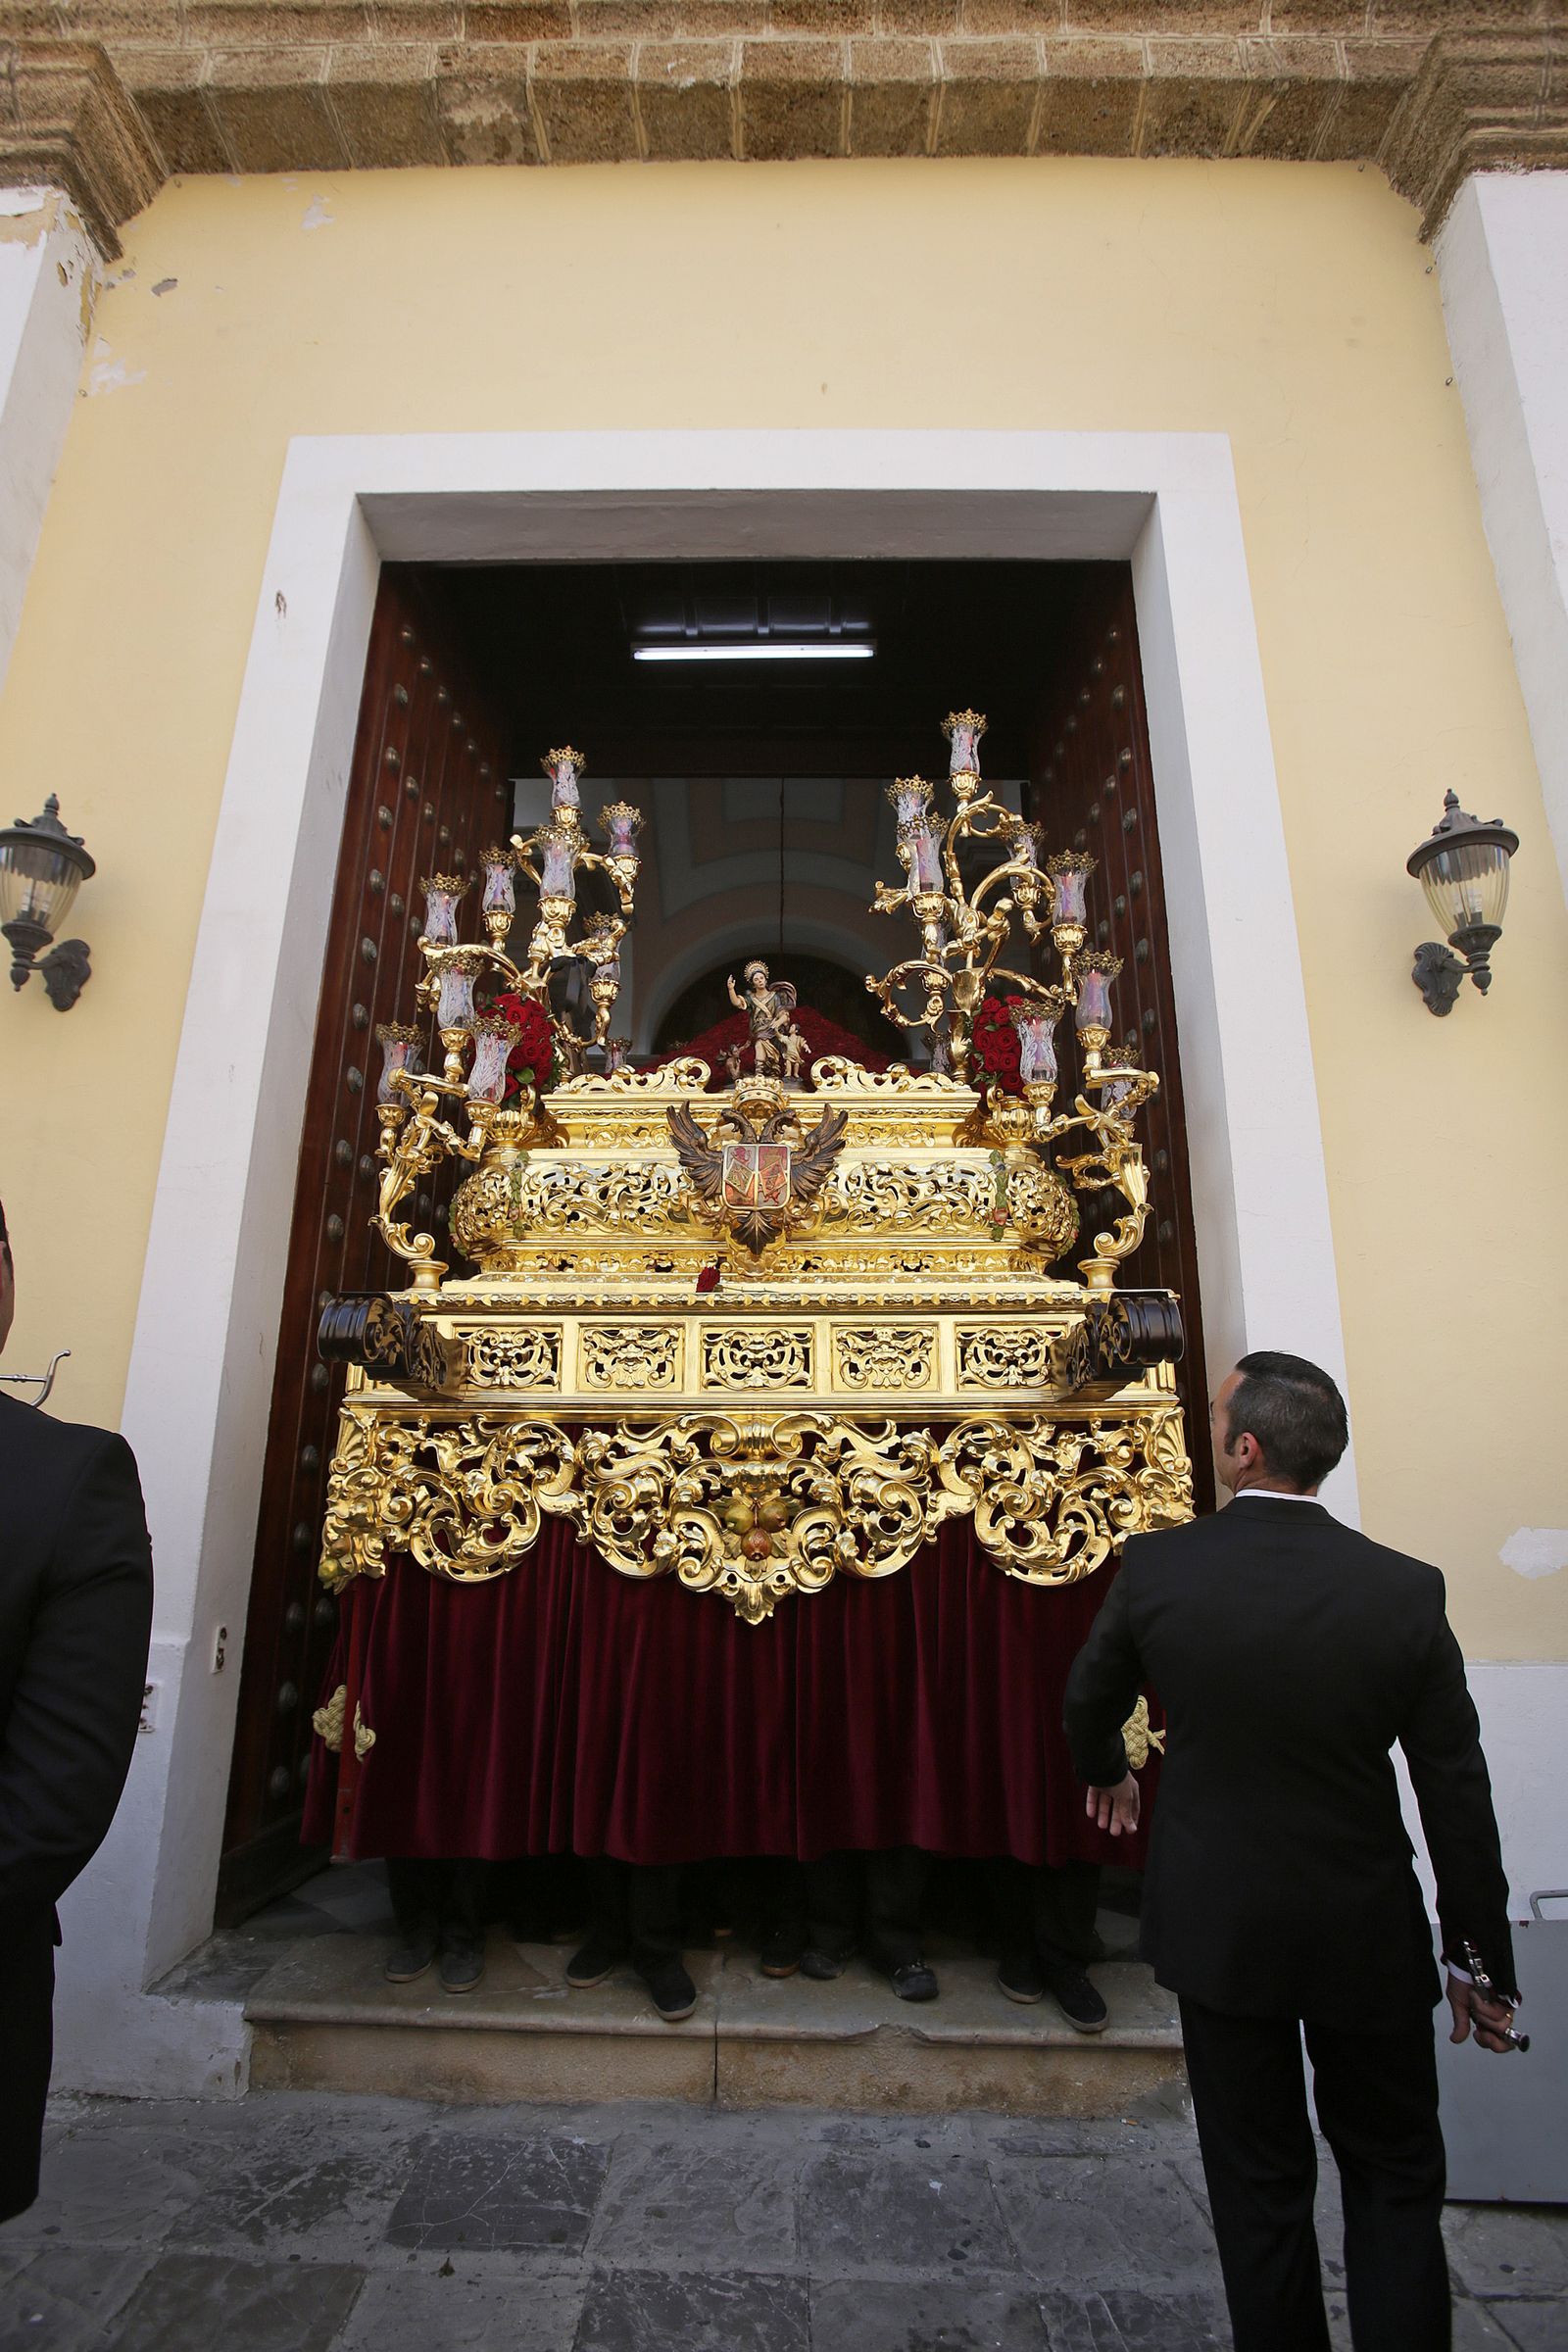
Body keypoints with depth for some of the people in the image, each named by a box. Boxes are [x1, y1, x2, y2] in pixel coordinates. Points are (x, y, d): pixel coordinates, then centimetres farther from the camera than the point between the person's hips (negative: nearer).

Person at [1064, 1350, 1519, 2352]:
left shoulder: (1157, 1565, -17)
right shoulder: (1406, 1589, -16)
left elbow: (1091, 1697, 1)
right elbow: (1458, 1797, -8)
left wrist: (1106, 1772, 23)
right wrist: (1484, 1961, 6)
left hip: (1219, 1924, 0)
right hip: (1368, 1935, 1)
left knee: (1259, 2183, 17)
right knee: (1395, 2179, 21)